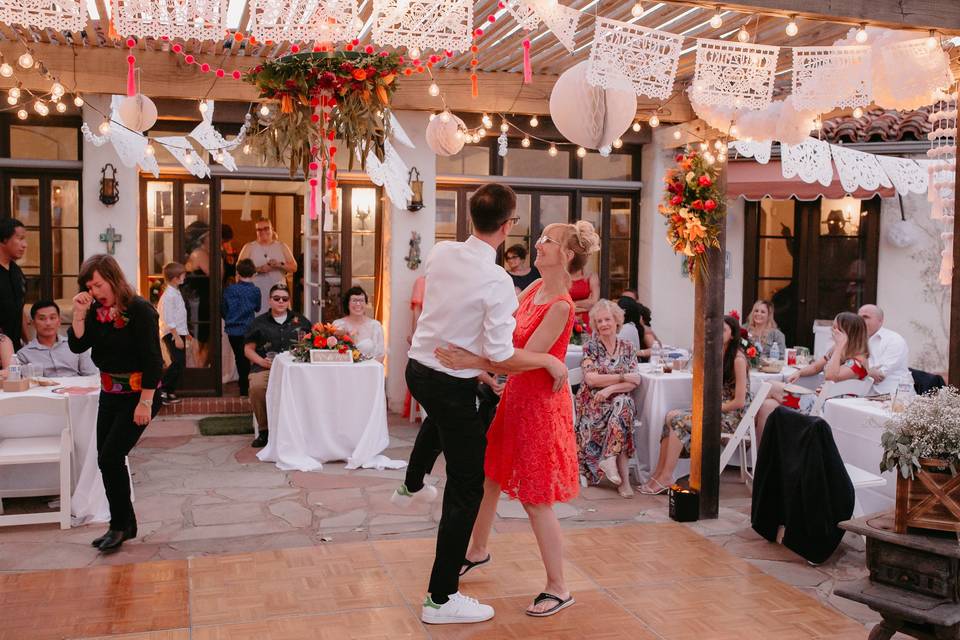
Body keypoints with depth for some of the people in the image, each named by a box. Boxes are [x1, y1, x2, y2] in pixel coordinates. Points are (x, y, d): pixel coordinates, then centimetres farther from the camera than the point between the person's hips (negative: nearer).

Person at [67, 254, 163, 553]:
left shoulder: (139, 310, -16)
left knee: (110, 458, -11)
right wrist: (79, 313, -13)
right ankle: (125, 524, 23)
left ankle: (120, 525, 6)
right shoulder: (96, 310, 4)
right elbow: (77, 346, -1)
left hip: (138, 395, -7)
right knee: (108, 460, 9)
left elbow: (152, 360, -19)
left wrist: (145, 403, -21)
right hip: (110, 394, 7)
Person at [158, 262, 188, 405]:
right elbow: (168, 319, -20)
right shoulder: (168, 295, -16)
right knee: (178, 363, -16)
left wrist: (185, 333, 24)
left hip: (179, 333, 10)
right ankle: (160, 389, -10)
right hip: (172, 334, -10)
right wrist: (177, 337, -22)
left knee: (180, 364, 9)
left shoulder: (176, 293, 15)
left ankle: (169, 392, 15)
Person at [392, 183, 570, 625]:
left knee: (440, 418, 42)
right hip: (452, 386, -7)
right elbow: (501, 358, -24)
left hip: (417, 368, 8)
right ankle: (441, 599, 12)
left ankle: (411, 486, 64)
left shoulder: (440, 253, -4)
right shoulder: (498, 282, -24)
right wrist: (549, 361, -9)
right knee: (466, 490, 5)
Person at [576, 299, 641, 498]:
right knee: (622, 409, -33)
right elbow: (590, 379, -11)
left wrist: (611, 389, -19)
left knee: (623, 403, -34)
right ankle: (623, 475, -30)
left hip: (621, 401, 2)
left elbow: (635, 381, -2)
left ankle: (608, 459, -29)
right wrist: (622, 377, -12)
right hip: (593, 402, -2)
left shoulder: (627, 347, 8)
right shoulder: (590, 346, 1)